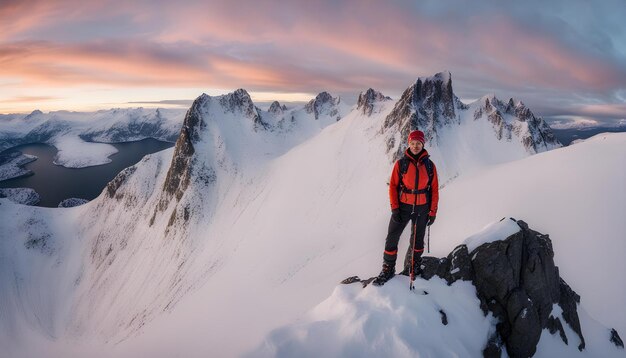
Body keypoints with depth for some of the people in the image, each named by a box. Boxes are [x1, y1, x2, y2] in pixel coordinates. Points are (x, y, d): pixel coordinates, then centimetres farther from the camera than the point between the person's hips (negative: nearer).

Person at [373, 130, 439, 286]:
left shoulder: (429, 165, 0)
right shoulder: (401, 163, -5)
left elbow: (434, 190, 3)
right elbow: (393, 186, -4)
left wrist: (433, 212, 0)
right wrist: (394, 208, -11)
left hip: (422, 208, 2)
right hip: (403, 207, -1)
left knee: (417, 241, 13)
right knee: (392, 238, -3)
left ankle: (411, 269, 30)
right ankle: (388, 269, 11)